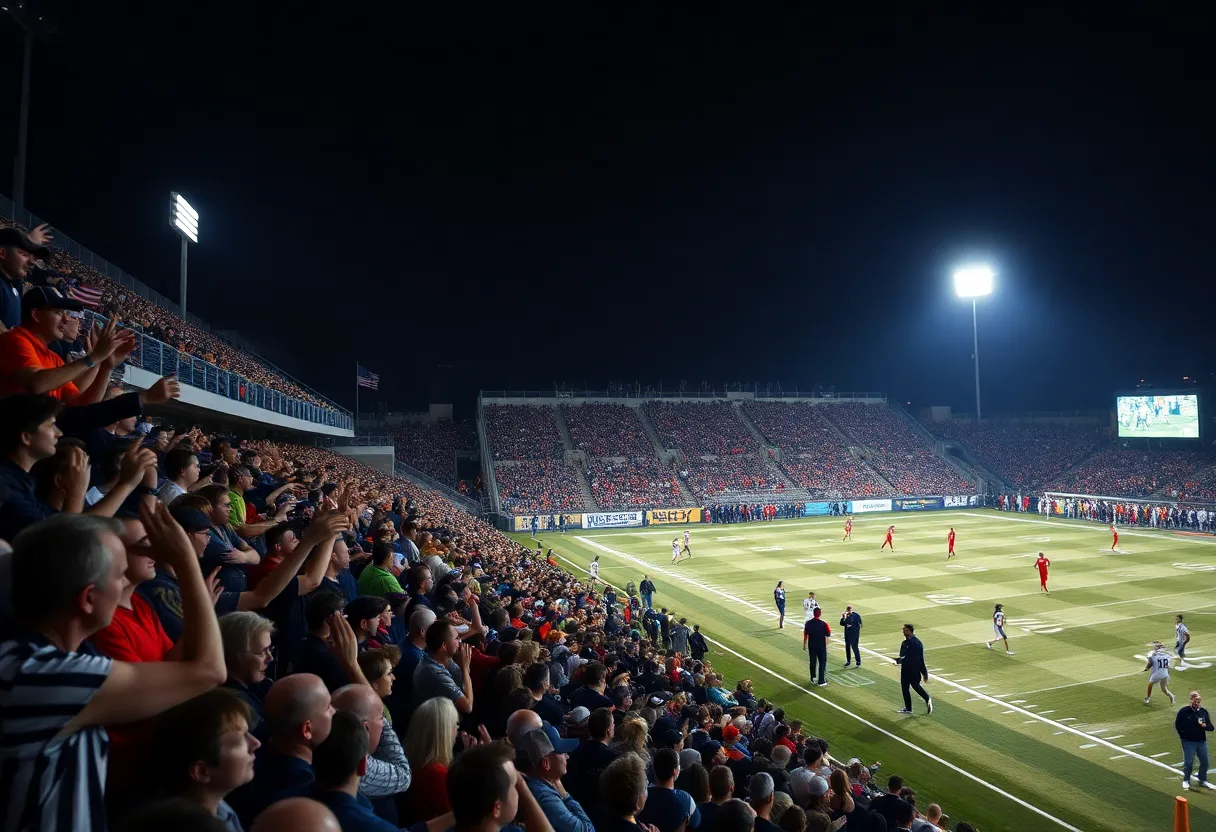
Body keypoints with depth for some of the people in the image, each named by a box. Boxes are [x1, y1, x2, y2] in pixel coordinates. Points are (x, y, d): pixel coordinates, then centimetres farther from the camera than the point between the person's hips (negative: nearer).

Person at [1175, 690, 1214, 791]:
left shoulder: (1204, 711, 2)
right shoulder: (1184, 711, -9)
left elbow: (1211, 727, 4)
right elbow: (1177, 725, -4)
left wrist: (1204, 725, -16)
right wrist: (1183, 736, -6)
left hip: (1202, 741, 4)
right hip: (1188, 741, -4)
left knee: (1205, 761, 11)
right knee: (1188, 762, 1)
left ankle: (1203, 780, 31)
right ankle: (1186, 780, 16)